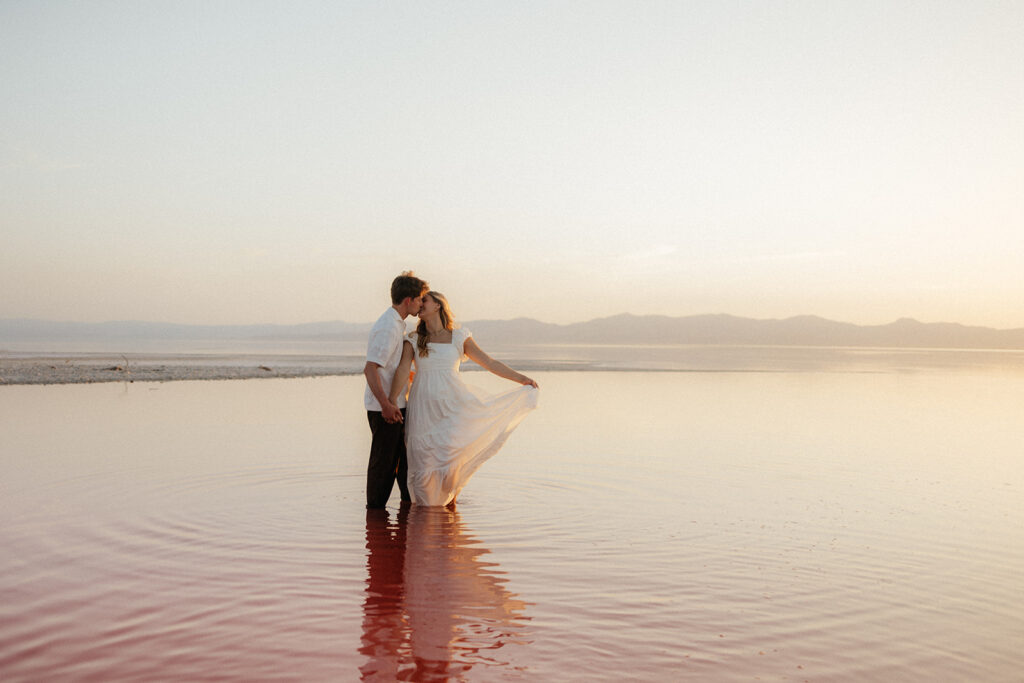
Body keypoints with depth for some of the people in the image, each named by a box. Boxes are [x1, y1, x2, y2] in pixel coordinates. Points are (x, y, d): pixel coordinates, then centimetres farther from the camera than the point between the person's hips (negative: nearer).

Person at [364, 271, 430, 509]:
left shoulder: (397, 324, 13)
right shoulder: (388, 327, -20)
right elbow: (370, 368, -26)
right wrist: (386, 405, -27)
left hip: (396, 403, 10)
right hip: (384, 407, -10)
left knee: (404, 453, 20)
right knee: (384, 460, 0)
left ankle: (410, 499, 33)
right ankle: (375, 508, 11)